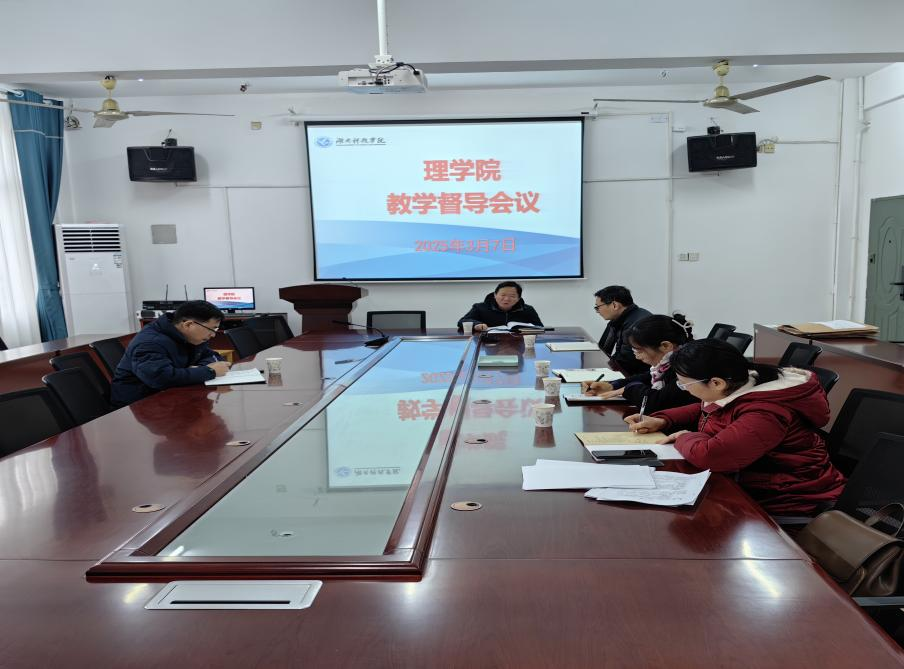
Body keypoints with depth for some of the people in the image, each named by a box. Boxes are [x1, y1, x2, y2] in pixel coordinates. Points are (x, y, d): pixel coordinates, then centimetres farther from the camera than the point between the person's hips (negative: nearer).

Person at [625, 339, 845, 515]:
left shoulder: (766, 413, -29)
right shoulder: (738, 388, -1)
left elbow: (708, 455, -39)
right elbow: (704, 411, 21)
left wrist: (685, 438, -17)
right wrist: (662, 420, 5)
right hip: (752, 490, 8)